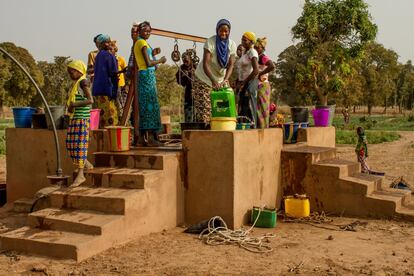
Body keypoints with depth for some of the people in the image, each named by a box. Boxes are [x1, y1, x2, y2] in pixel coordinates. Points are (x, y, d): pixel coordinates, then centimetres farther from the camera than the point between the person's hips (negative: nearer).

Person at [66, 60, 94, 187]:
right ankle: (86, 164, 27)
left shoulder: (83, 82, -10)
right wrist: (70, 106, 7)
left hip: (82, 118, -9)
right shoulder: (76, 83, 16)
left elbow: (90, 100, -20)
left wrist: (74, 104, -18)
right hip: (74, 118, 9)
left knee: (79, 144, -7)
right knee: (70, 143, 12)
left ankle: (80, 175, -2)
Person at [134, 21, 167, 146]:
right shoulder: (142, 42, -10)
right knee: (150, 104, -9)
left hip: (144, 75, 10)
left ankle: (146, 136, 13)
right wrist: (161, 60, -4)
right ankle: (149, 137, -9)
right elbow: (148, 63, -18)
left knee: (146, 105, 10)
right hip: (147, 74, -10)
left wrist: (153, 54, 11)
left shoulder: (139, 43, 19)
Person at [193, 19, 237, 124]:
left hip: (221, 78, 4)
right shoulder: (210, 42, -19)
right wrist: (213, 81, -39)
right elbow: (205, 64, -27)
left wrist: (225, 80, -28)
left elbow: (231, 65, -11)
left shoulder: (232, 45, -6)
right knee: (204, 107, -8)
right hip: (204, 78, -4)